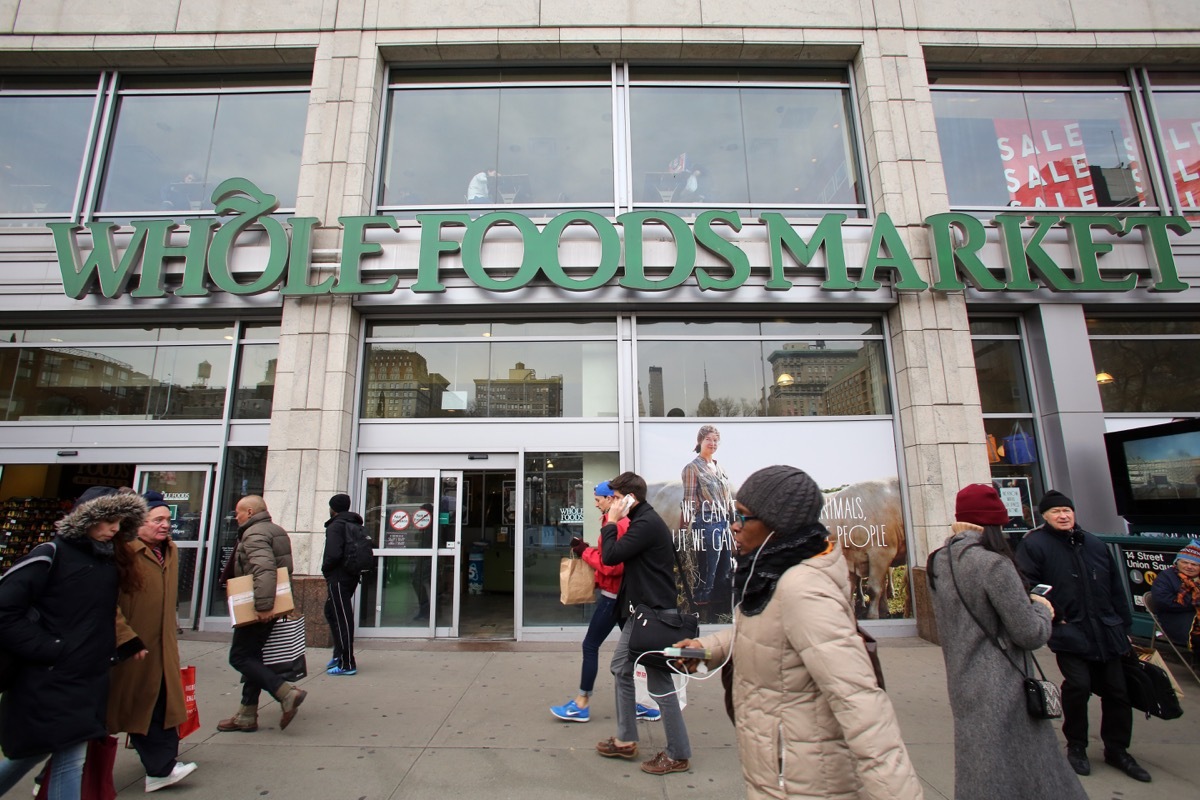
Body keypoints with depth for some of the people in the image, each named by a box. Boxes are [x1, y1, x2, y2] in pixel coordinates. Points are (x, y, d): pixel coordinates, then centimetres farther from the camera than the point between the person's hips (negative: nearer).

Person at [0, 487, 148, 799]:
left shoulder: (110, 560, 8)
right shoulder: (51, 555, -13)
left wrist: (130, 643, 10)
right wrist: (47, 649, -17)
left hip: (88, 680, 6)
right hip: (48, 681, -6)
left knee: (71, 760, 12)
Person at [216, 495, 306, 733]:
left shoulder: (254, 533, -15)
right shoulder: (276, 531, 17)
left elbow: (264, 570, -29)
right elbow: (286, 569, 22)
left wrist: (263, 606, -31)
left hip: (256, 609, -10)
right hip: (271, 606, 10)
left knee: (239, 657, -4)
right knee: (252, 656, 15)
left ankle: (287, 693, -13)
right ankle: (246, 716, 22)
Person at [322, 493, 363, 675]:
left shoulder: (335, 526, -13)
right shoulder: (355, 525, 13)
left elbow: (333, 554, -25)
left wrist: (325, 569, -6)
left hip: (338, 579, -9)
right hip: (351, 576, 9)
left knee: (342, 619, -4)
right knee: (331, 612, 23)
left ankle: (348, 664, 2)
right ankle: (339, 654, 29)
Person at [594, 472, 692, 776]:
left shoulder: (646, 523, -20)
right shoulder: (644, 520, 12)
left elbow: (610, 556, -21)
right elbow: (616, 556, 16)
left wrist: (611, 522, -12)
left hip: (653, 612, -11)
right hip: (640, 609, 11)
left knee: (659, 681, 0)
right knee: (622, 668, 17)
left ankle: (678, 754, 16)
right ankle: (625, 740, 30)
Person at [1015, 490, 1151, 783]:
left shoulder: (1095, 545, 11)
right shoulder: (1034, 544, -8)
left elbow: (1115, 588, 17)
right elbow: (1030, 587, -12)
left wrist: (1124, 625, 14)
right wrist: (1054, 617, -14)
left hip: (1106, 632, 6)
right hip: (1069, 632, -6)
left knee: (1116, 690, 11)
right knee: (1078, 685, -13)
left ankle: (1117, 750, 32)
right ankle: (1076, 746, 10)